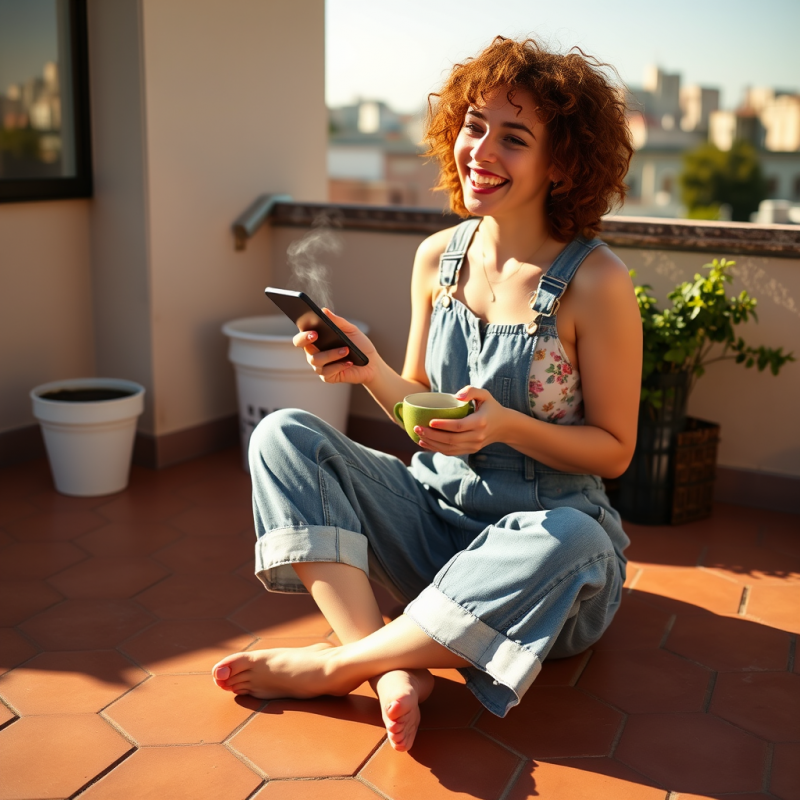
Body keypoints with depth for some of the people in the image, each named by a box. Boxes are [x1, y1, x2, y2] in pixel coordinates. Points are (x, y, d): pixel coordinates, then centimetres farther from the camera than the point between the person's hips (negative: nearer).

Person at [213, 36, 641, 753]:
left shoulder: (594, 281, -14)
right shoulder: (438, 257, 0)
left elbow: (614, 449, -8)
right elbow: (422, 407, 9)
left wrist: (506, 425, -24)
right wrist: (371, 371, -12)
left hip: (546, 524, -4)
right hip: (435, 511, 5)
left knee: (568, 540, -39)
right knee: (283, 435, -9)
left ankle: (332, 666, -21)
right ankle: (394, 669, -24)